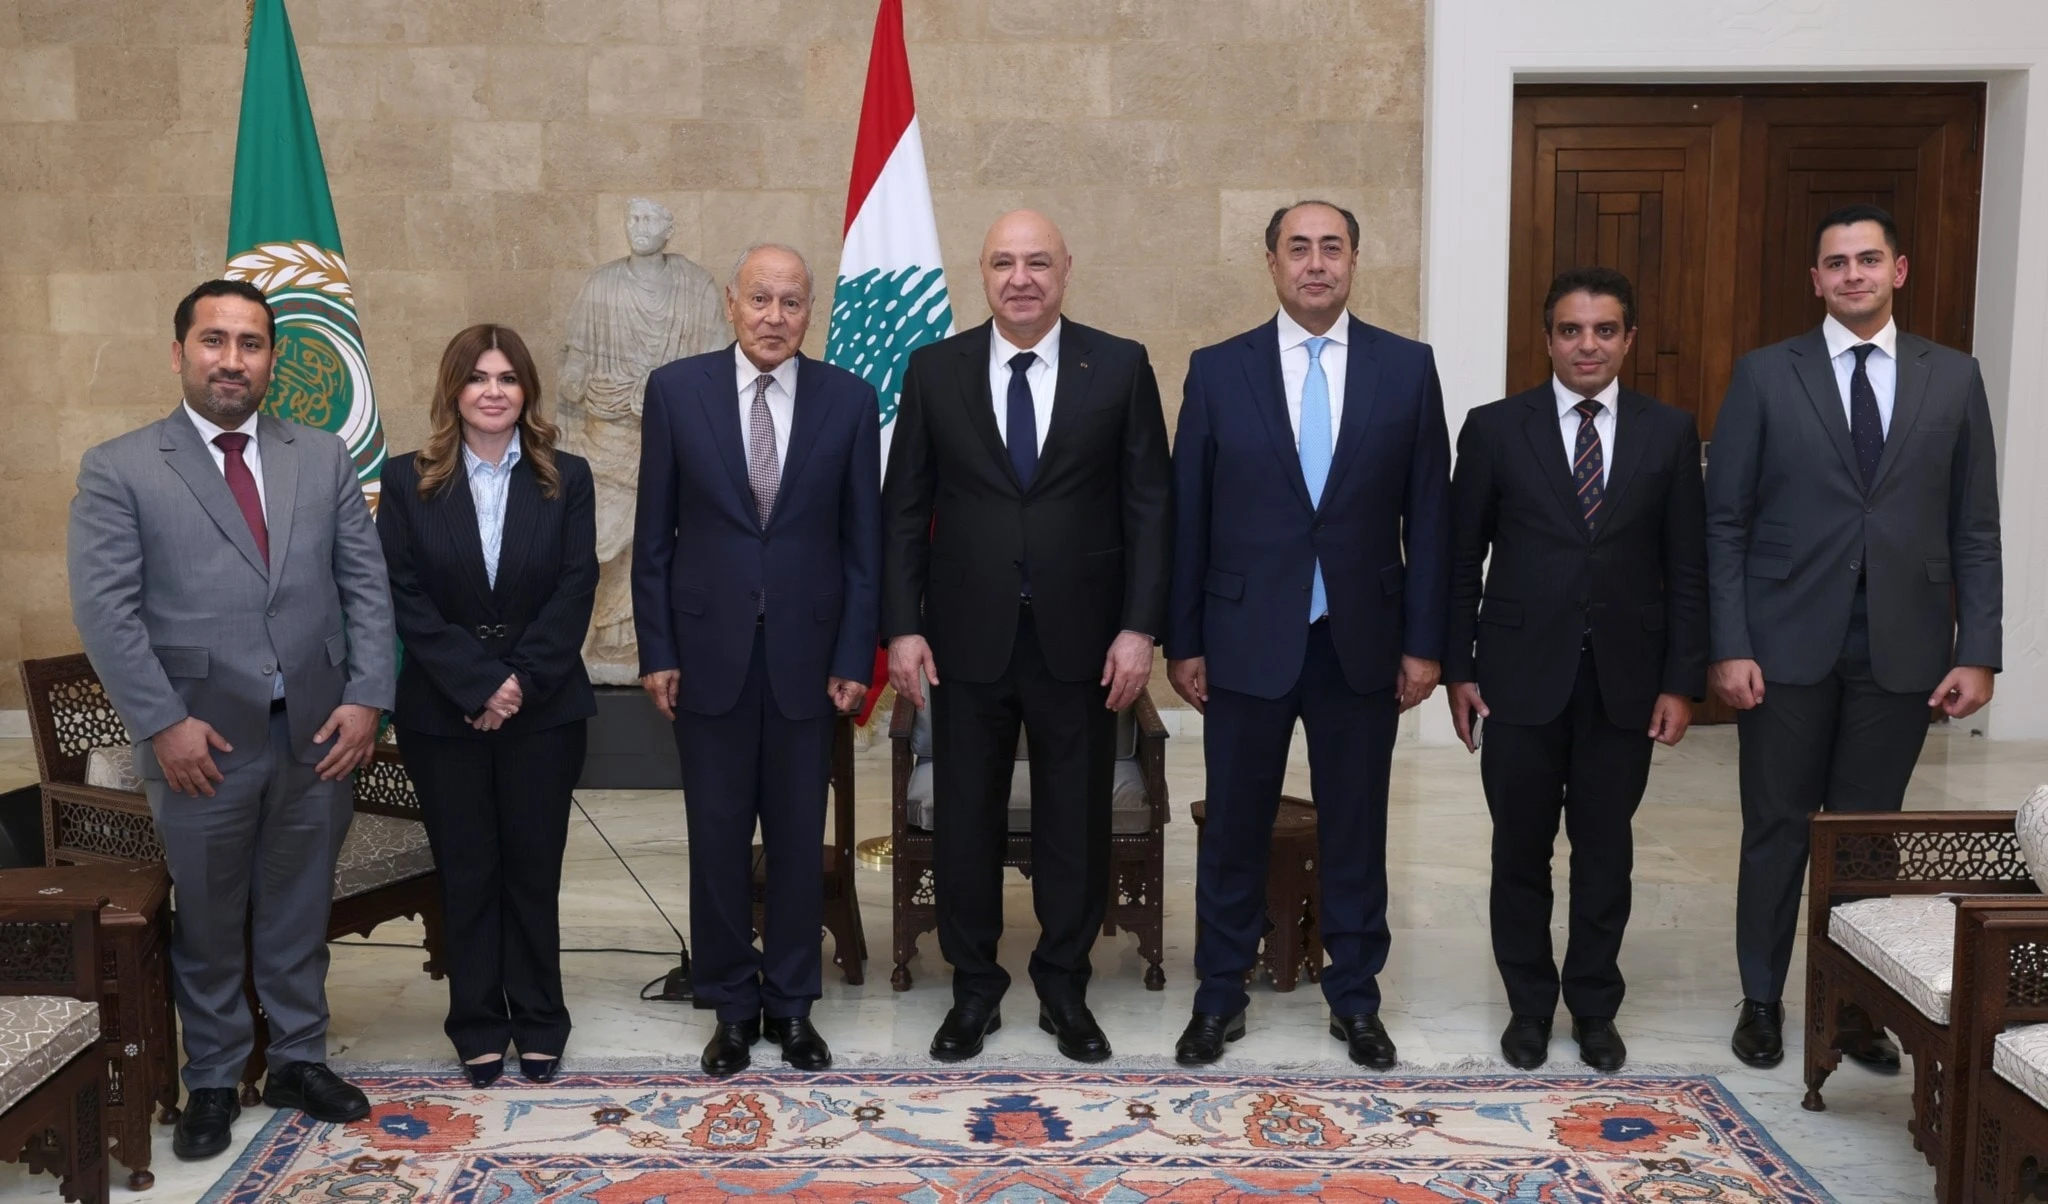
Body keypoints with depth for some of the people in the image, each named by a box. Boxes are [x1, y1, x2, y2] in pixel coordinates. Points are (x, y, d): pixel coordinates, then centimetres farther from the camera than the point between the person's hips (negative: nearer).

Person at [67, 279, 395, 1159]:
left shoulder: (324, 459, 8)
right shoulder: (117, 470, -1)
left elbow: (366, 584, 6)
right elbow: (104, 609, -7)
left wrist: (365, 697, -4)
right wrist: (164, 723, -14)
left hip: (319, 733, 3)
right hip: (200, 740, -2)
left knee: (300, 912, 14)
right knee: (207, 922, 11)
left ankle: (300, 1060, 30)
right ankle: (212, 1081, 28)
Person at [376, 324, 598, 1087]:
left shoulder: (567, 478, 3)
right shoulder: (408, 482, 1)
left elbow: (575, 589, -4)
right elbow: (407, 600, -5)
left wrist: (521, 680, -14)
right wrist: (480, 683, -14)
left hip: (544, 708, 0)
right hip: (444, 711, 0)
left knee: (534, 866, 7)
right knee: (466, 872, 8)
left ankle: (539, 1022, 20)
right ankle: (478, 1025, 20)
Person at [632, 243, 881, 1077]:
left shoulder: (848, 399, 0)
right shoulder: (676, 390, 0)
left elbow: (863, 539, 2)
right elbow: (654, 534, 2)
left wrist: (855, 657, -2)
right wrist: (657, 651, -2)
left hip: (807, 654, 0)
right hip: (709, 650, 0)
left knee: (799, 838, 9)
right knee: (718, 838, 8)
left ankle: (792, 1003, 25)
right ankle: (731, 1005, 24)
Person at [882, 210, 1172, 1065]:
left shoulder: (1120, 367, 0)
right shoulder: (934, 370, 3)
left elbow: (1148, 505, -1)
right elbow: (905, 508, 3)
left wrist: (1139, 627, -7)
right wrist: (902, 626, -4)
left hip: (1080, 639, 0)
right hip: (967, 639, 1)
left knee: (1076, 823, 10)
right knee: (965, 819, 9)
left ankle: (1064, 988, 27)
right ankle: (974, 988, 26)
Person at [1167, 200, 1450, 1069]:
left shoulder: (1407, 368, 2)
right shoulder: (1217, 370, 1)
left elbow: (1428, 514, 2)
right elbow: (1187, 516, 1)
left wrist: (1424, 642, -1)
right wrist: (1183, 642, -1)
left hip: (1362, 642, 1)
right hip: (1248, 639, 0)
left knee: (1356, 828, 11)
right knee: (1233, 827, 9)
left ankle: (1354, 999, 26)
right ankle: (1219, 997, 24)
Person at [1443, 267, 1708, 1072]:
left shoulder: (1670, 433, 3)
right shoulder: (1495, 429, 0)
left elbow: (1686, 569, 3)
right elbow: (1461, 559, 1)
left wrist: (1682, 681, -2)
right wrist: (1458, 670, -3)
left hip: (1624, 681, 1)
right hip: (1522, 676, -1)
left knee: (1605, 852, 11)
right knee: (1520, 851, 8)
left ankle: (1594, 1007, 27)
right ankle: (1530, 1005, 25)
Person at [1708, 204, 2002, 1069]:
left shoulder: (1954, 380, 6)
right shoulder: (1765, 375, 0)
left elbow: (1975, 530, 5)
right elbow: (1724, 522, -2)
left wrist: (1978, 652, -1)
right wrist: (1729, 647, -9)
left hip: (1902, 647, 1)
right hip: (1788, 640, -1)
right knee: (1778, 826, 7)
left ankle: (1856, 1004, 23)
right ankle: (1761, 1000, 22)